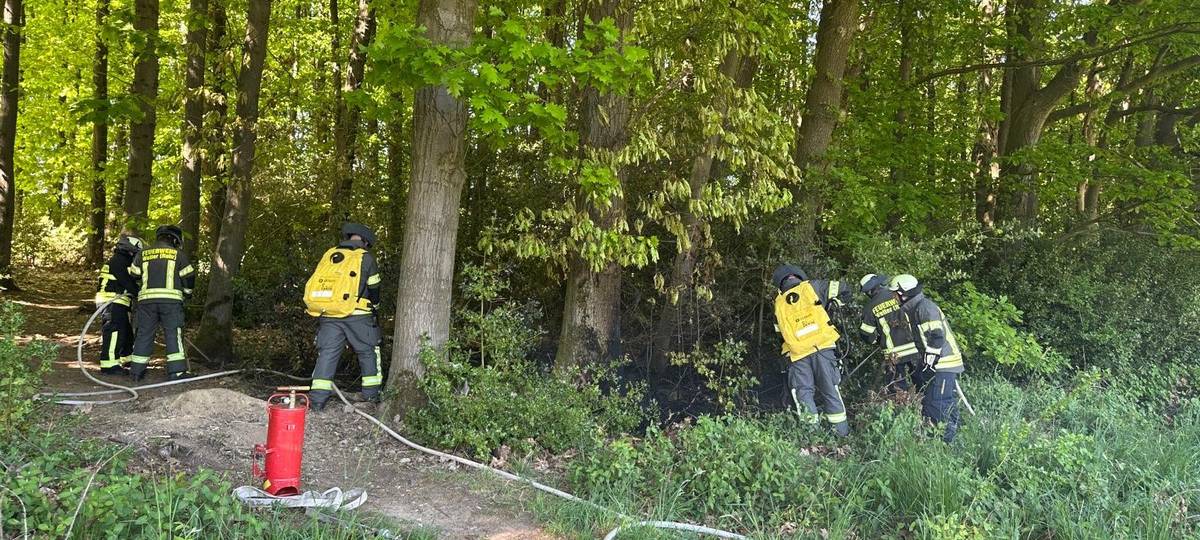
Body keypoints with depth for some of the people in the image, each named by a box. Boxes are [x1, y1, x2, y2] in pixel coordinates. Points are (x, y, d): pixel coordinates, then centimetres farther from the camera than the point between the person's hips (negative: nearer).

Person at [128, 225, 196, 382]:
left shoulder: (142, 254, 13)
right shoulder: (178, 254, 5)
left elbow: (133, 276, 17)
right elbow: (188, 278, 6)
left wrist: (136, 291, 36)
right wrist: (187, 292, 24)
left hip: (147, 299, 3)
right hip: (171, 299, -3)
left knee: (144, 334, 10)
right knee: (173, 335, -2)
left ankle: (137, 370, 14)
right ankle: (177, 371, -7)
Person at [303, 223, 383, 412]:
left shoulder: (329, 255, 14)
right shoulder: (365, 257, 2)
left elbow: (317, 283, 18)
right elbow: (374, 290, 7)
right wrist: (372, 308, 25)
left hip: (327, 314, 3)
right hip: (356, 314, -3)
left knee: (326, 353, 5)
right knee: (368, 352, 12)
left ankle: (318, 398, -2)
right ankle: (371, 393, 16)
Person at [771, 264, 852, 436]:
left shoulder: (779, 303, 16)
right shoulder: (811, 287, 8)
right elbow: (843, 289, 10)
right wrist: (835, 303, 28)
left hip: (798, 352, 1)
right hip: (822, 346, -1)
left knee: (803, 390, 8)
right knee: (829, 388, 8)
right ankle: (841, 428, 12)